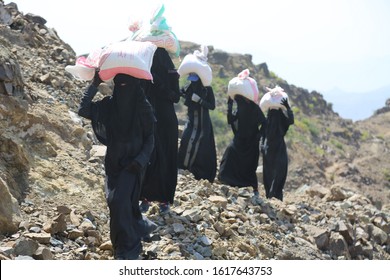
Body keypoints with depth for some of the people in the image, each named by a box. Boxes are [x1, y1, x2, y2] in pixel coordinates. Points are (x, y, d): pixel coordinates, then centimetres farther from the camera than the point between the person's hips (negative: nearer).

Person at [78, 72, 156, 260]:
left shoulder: (143, 108, -10)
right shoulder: (108, 105, -3)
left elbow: (150, 139, -4)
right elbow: (83, 110, -13)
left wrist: (140, 160, -17)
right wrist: (94, 84, -13)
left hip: (133, 163, -4)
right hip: (113, 162, 4)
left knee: (119, 200, -16)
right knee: (116, 200, 7)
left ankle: (127, 248, -3)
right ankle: (140, 227, 37)